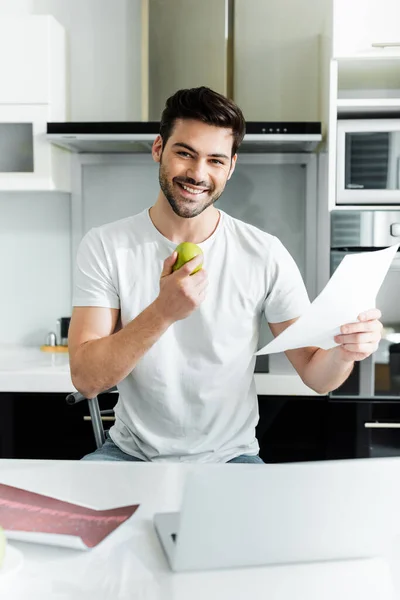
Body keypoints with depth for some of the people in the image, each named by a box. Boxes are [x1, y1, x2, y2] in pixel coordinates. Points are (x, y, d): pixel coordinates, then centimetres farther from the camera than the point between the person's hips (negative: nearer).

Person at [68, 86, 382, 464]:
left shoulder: (265, 255, -6)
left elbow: (316, 376, -4)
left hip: (229, 457, 1)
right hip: (131, 453, 0)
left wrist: (344, 351, -27)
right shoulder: (104, 247, -6)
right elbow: (86, 379, -13)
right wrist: (162, 313, -27)